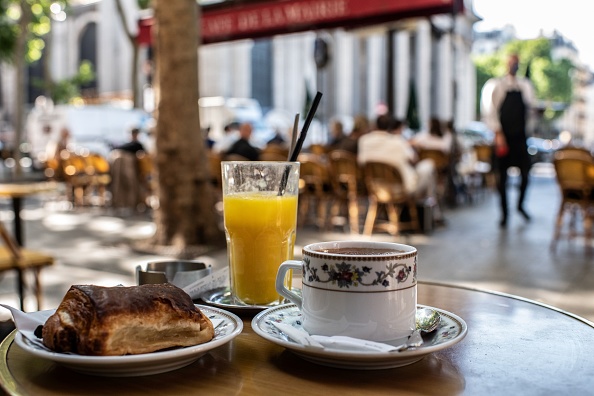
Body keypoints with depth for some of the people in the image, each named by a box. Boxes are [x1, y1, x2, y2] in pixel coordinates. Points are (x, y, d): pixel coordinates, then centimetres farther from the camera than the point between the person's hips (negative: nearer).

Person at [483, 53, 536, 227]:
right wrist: (498, 133, -11)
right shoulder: (496, 85, 0)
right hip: (503, 136, -3)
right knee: (502, 177, 2)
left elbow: (530, 107, 15)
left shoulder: (525, 85, 10)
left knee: (525, 172, -1)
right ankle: (504, 213, 14)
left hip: (520, 136, 3)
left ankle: (520, 205, 24)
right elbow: (491, 111, -5)